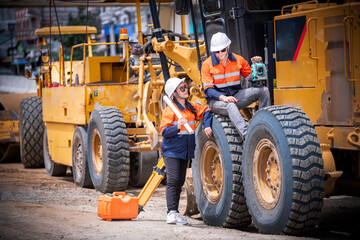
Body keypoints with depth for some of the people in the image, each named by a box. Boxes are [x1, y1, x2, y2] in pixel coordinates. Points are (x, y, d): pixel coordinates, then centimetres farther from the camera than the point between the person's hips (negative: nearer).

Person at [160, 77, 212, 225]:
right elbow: (164, 131, -15)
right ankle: (171, 212, -18)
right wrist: (177, 127, -31)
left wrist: (207, 125, 3)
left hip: (185, 151, 7)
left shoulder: (191, 107, 8)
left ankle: (175, 213, 15)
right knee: (173, 180, -15)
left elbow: (205, 111, 19)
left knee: (180, 181, 9)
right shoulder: (170, 109, -11)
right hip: (171, 151, -7)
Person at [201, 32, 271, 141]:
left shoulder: (238, 60, 4)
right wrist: (223, 98, -28)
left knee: (263, 90, -12)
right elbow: (208, 90, -11)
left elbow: (251, 77, 12)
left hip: (235, 96, 5)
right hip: (216, 100, -4)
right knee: (230, 106, -41)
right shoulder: (207, 65, -5)